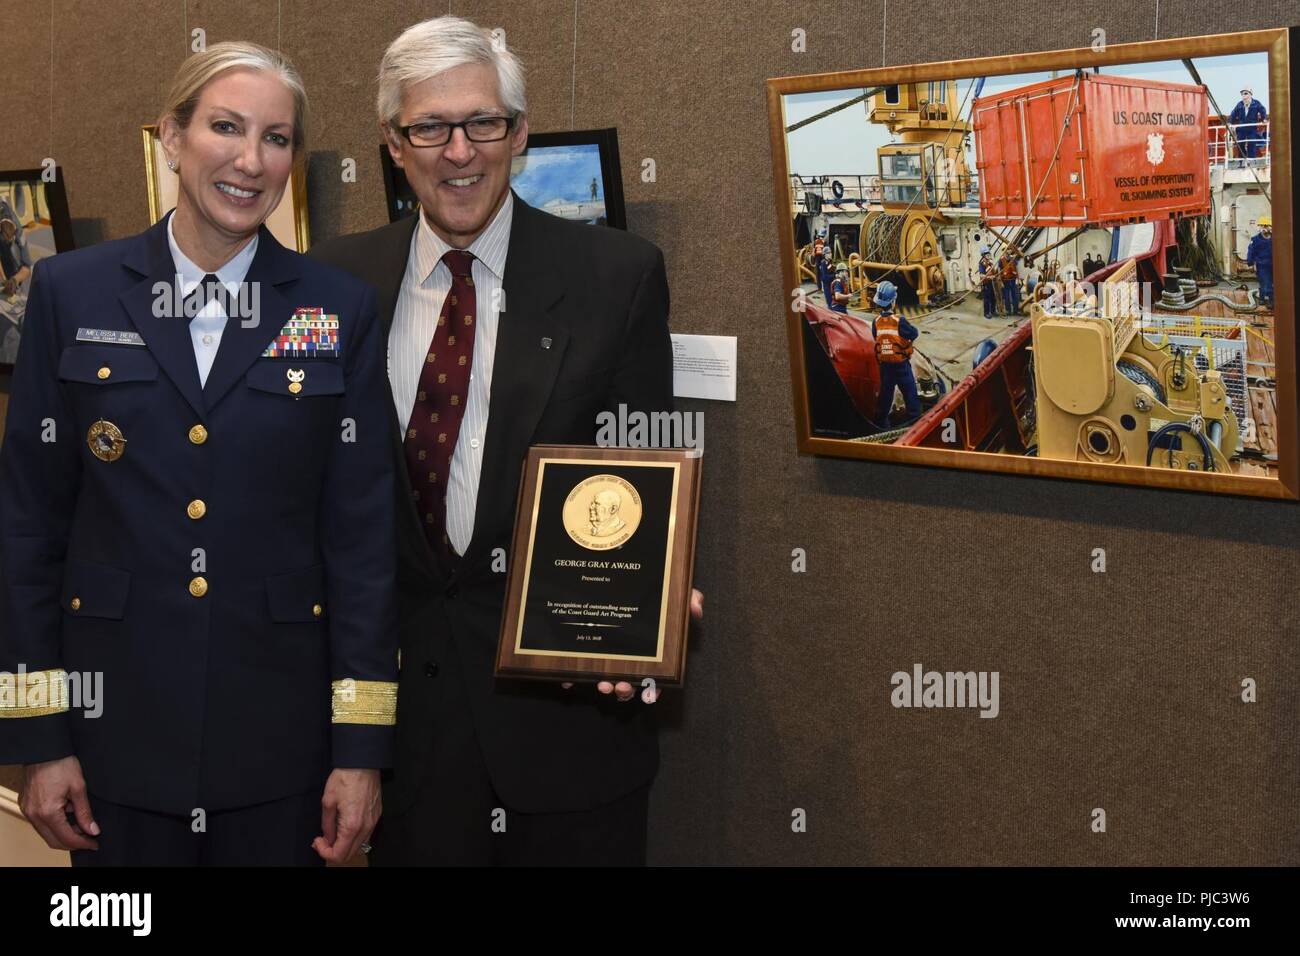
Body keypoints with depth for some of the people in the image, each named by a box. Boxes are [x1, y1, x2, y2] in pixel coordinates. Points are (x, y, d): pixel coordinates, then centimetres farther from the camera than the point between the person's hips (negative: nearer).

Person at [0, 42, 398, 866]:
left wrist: (363, 750, -4)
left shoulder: (340, 310, -1)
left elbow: (363, 534, -1)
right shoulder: (73, 293, 0)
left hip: (280, 728, 0)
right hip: (118, 718, 1)